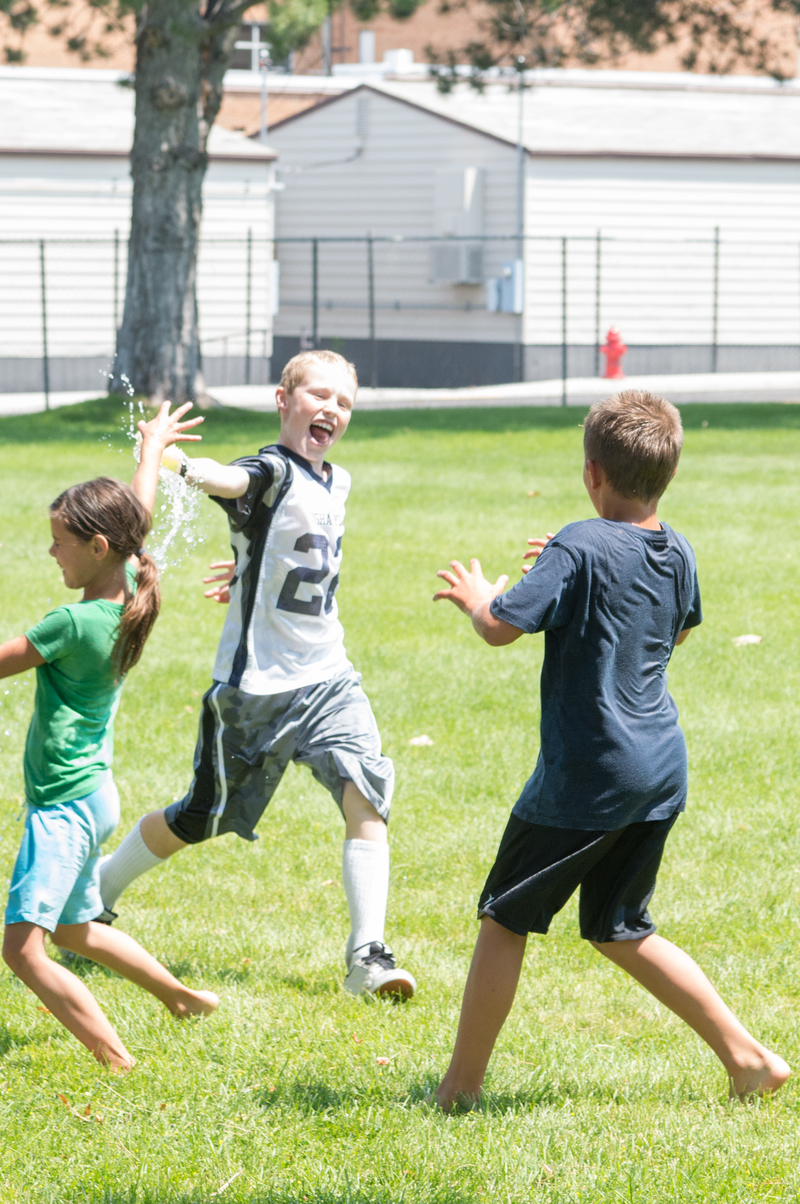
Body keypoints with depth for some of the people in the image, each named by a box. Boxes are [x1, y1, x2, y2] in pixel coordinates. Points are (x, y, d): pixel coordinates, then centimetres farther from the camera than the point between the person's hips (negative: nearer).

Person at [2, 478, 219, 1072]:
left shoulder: (73, 624, -24)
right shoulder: (132, 590, 0)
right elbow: (137, 521, 20)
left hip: (64, 806, -10)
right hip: (92, 794, 10)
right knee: (73, 929, 28)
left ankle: (119, 1066, -20)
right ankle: (184, 998, 41)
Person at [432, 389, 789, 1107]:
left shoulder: (580, 549, -16)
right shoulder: (676, 551, 6)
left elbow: (501, 628, -21)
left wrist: (477, 597, 2)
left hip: (587, 777, -7)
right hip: (661, 771, 7)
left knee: (505, 919, 7)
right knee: (619, 932, 18)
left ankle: (462, 1082, 12)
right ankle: (747, 1056, 12)